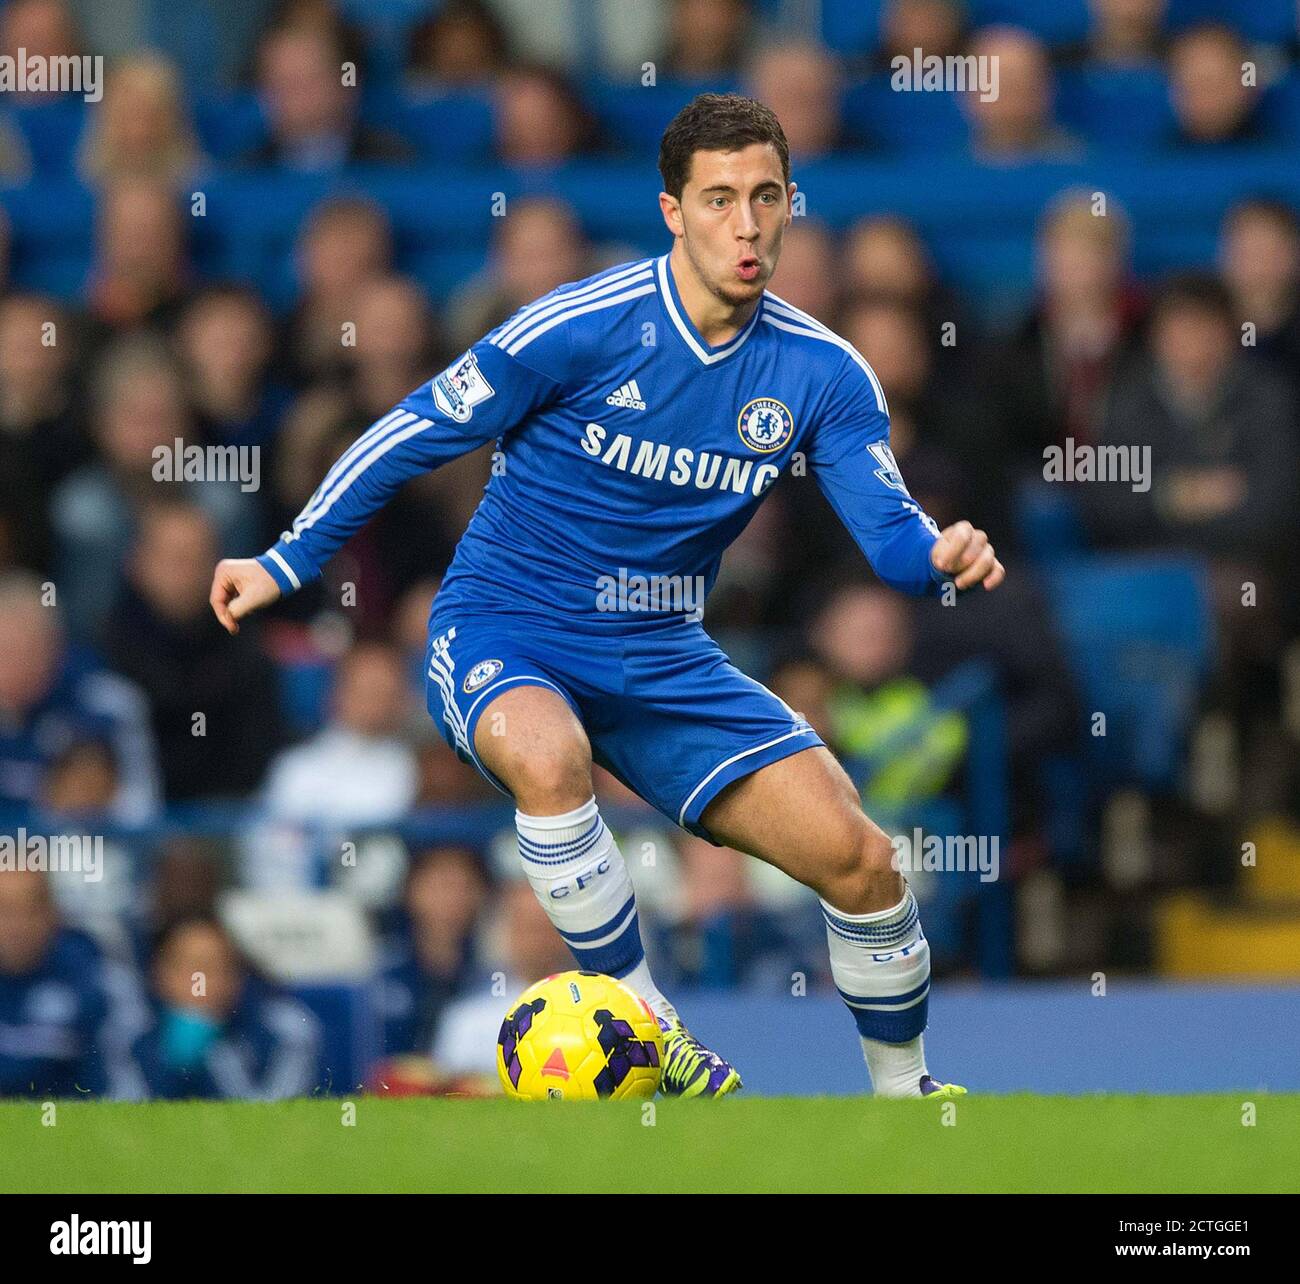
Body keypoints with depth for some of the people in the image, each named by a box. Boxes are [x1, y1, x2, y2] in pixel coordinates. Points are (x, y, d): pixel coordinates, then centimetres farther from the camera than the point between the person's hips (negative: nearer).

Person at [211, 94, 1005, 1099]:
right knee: (549, 756, -40)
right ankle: (645, 1026, -24)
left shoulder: (822, 375, -5)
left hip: (663, 658, 4)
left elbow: (888, 532, -8)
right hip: (502, 635, -4)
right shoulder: (582, 328, -17)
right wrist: (287, 562, -6)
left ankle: (904, 1089, 17)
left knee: (858, 858, -9)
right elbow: (416, 432, -7)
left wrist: (941, 554, -32)